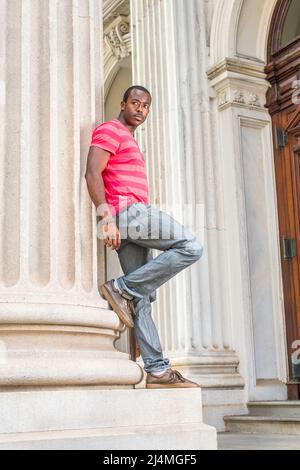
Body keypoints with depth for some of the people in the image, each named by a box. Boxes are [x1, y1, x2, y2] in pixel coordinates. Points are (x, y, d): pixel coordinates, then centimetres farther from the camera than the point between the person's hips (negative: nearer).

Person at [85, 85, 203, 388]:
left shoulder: (129, 141, 31)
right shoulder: (110, 130, 0)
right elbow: (92, 173, -14)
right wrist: (106, 216, -23)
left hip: (133, 214, 10)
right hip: (127, 211, -10)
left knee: (143, 297, 3)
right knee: (191, 247, -17)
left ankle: (157, 370, 2)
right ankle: (122, 289, -14)